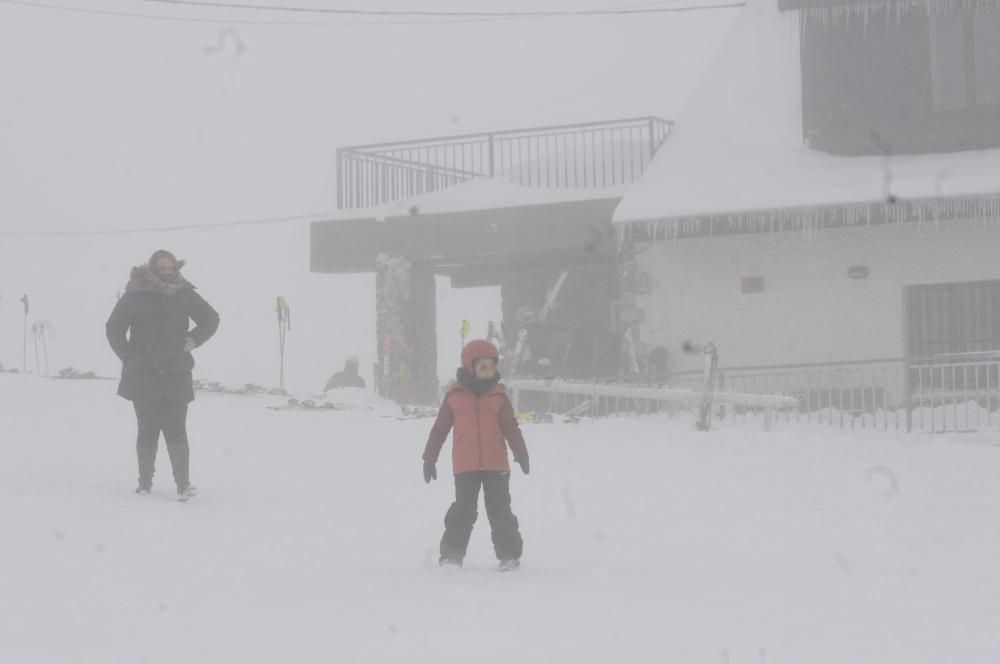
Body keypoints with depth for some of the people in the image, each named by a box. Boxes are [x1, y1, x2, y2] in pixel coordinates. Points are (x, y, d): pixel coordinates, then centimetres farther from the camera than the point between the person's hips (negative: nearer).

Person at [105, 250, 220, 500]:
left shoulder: (184, 294, 3)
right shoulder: (136, 294, -3)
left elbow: (211, 319, 17)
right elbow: (114, 327, 6)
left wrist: (194, 339, 3)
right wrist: (128, 356, 1)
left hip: (175, 375, 0)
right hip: (142, 376, 0)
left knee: (176, 430, -7)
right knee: (147, 430, 5)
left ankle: (183, 484, -9)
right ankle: (145, 481, 16)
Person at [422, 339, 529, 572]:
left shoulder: (498, 396, 5)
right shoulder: (455, 396, 2)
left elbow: (511, 428, 7)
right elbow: (440, 428, 8)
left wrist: (521, 453, -4)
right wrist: (429, 458, 8)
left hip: (496, 465, 1)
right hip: (465, 466, -1)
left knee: (500, 511, 4)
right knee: (463, 511, 2)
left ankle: (509, 554, 10)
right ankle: (451, 554, 11)